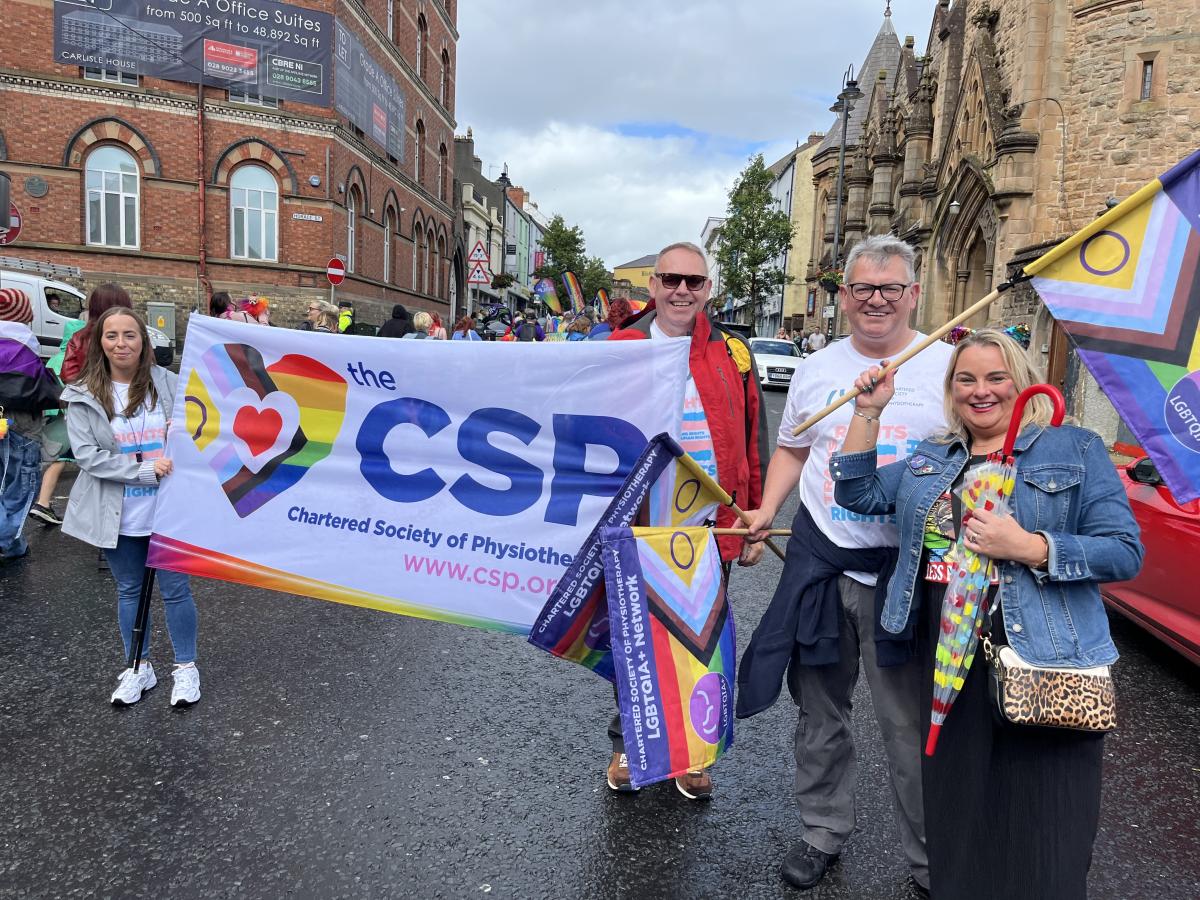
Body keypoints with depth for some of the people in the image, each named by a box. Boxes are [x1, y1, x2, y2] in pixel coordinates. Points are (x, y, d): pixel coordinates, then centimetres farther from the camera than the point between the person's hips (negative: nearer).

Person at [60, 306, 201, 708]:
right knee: (129, 591, 16)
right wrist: (145, 469, -20)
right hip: (120, 516, 1)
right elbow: (87, 455, -10)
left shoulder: (169, 384, -5)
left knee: (175, 589, 7)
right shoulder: (84, 396, -4)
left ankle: (186, 668, 24)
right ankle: (139, 668, 33)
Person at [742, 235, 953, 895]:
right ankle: (824, 829, 36)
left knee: (911, 723, 5)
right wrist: (767, 509, 5)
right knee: (820, 710, 16)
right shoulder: (816, 369, 8)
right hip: (819, 561, 4)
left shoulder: (949, 367, -2)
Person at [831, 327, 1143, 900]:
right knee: (955, 806, 17)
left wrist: (1029, 548, -19)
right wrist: (869, 413, 0)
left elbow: (1125, 552, -6)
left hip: (1044, 664, -3)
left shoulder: (1075, 450, 0)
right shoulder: (930, 459, 14)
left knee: (1042, 843, 4)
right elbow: (857, 494, 6)